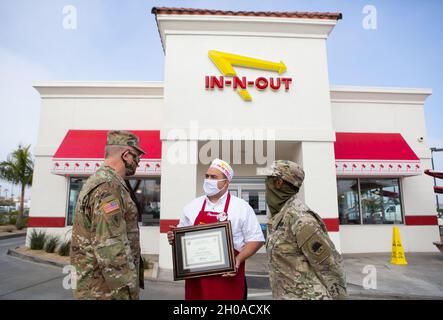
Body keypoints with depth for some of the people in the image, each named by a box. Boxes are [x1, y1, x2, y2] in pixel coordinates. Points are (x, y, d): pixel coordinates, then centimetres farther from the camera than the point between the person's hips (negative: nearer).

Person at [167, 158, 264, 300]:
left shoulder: (241, 207, -4)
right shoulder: (192, 206, 7)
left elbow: (256, 239, -4)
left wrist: (239, 259, -16)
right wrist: (174, 238, -4)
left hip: (228, 277, -3)